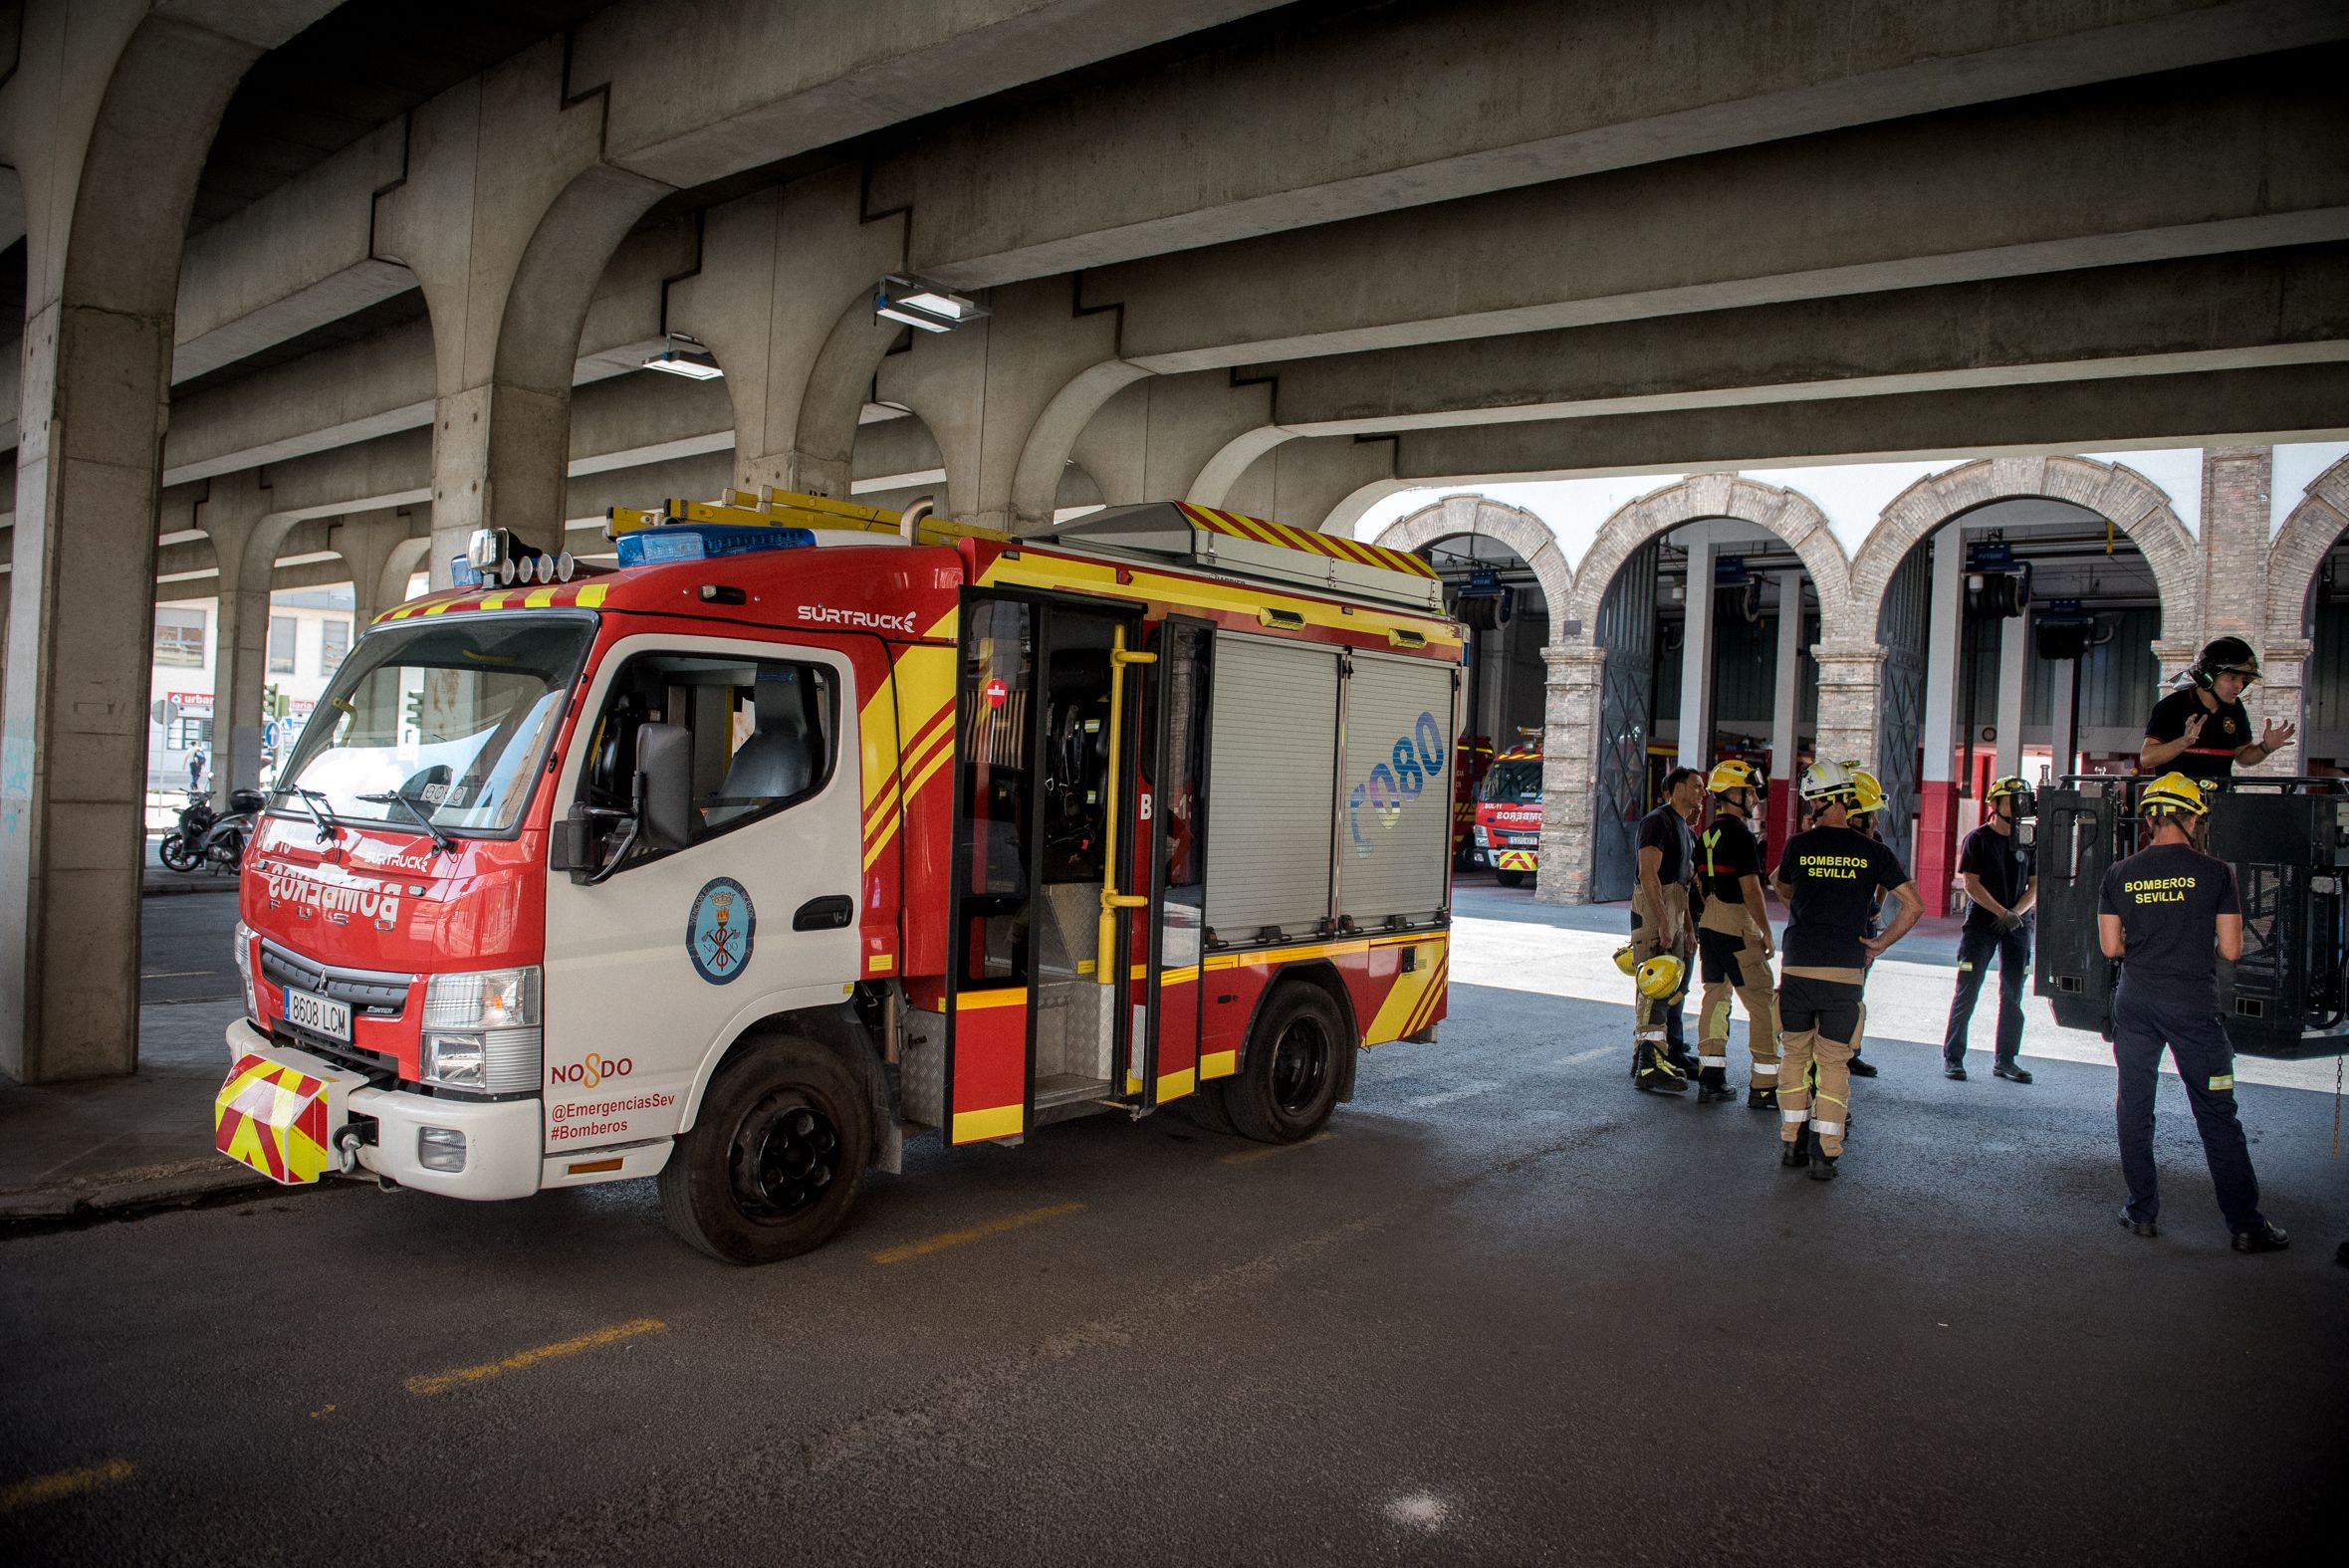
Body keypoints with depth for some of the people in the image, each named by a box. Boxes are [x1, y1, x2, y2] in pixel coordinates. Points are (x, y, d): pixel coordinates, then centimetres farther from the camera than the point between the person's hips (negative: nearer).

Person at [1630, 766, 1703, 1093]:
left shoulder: (1683, 827, 21)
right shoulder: (1658, 821, -11)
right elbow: (1649, 874, -20)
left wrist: (1687, 927, 20)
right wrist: (1663, 922, -24)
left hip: (1671, 913, 10)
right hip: (1653, 911, -10)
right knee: (1655, 990, -12)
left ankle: (1671, 1055, 24)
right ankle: (1648, 1068, -12)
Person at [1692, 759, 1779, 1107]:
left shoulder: (1707, 835, 12)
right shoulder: (1740, 836, -15)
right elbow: (1750, 889, -17)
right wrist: (1767, 933, -10)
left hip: (1709, 924, 9)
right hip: (1737, 928, -9)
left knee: (1715, 999, 11)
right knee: (1763, 1004, -2)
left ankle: (1710, 1080, 12)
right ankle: (1763, 1087, 0)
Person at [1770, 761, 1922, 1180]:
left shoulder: (1799, 846, 0)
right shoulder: (1873, 852, 1)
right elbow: (1914, 905, 1)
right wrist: (1880, 944, 7)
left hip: (1797, 968, 0)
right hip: (1846, 970, 0)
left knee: (1794, 1055, 13)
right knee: (1834, 1063, 6)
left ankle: (1792, 1144, 18)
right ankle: (1826, 1154, 4)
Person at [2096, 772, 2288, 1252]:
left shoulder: (2119, 875, 1)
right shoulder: (2215, 872, -6)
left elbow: (2111, 947, 2)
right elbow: (2231, 950, -5)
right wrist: (2195, 948, 15)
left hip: (2134, 1002, 2)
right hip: (2193, 1005, -2)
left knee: (2134, 1108, 11)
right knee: (2217, 1116, 4)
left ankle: (2143, 1211, 16)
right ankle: (2246, 1225, 10)